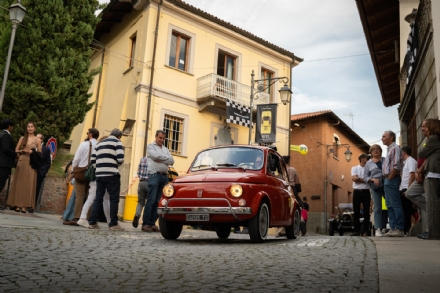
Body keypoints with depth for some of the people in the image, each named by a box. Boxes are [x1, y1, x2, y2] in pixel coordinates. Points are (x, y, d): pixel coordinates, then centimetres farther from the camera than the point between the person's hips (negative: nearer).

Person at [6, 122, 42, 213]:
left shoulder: (37, 140, 6)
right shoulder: (22, 138, 10)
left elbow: (40, 154, 6)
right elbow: (16, 150, 9)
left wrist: (32, 152, -11)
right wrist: (23, 151, -9)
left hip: (31, 164, -2)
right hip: (21, 162, 2)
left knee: (28, 184, -4)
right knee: (19, 183, 0)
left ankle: (24, 206, -3)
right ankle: (17, 205, 4)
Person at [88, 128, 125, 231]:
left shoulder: (100, 143, 21)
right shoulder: (117, 142, 1)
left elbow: (93, 160, 16)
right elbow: (120, 159, -11)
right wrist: (116, 164, 9)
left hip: (99, 174, 6)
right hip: (112, 174, -6)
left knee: (98, 198, 12)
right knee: (114, 199, -1)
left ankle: (92, 222, 12)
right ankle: (113, 224, -1)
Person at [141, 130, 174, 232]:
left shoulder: (165, 149, 24)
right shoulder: (150, 146, 9)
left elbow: (172, 161, 10)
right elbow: (156, 156, -10)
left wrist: (161, 159, -3)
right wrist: (166, 158, 3)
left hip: (165, 176, 5)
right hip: (154, 175, -5)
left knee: (158, 202, 3)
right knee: (151, 200, -10)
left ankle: (152, 223, 6)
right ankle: (145, 224, -7)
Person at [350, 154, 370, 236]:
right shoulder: (354, 168, 7)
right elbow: (354, 178, -7)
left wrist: (358, 178, -11)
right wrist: (365, 179, -8)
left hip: (366, 192, 0)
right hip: (357, 192, 0)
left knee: (366, 211, 0)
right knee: (356, 212, 3)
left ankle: (366, 230, 7)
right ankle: (357, 230, 9)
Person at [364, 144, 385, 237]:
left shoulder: (385, 160, 13)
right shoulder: (369, 163, 12)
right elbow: (365, 177, 9)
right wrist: (373, 179, -9)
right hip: (375, 187, -1)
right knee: (377, 208, -4)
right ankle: (377, 229, -4)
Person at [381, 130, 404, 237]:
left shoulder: (395, 148, -7)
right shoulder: (389, 149, 21)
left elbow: (396, 166, -17)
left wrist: (390, 178, -16)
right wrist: (386, 179, 12)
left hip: (392, 179, -10)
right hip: (387, 180, 10)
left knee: (395, 205, -8)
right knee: (390, 206, 9)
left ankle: (399, 229, -6)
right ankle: (393, 228, 13)